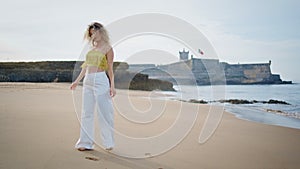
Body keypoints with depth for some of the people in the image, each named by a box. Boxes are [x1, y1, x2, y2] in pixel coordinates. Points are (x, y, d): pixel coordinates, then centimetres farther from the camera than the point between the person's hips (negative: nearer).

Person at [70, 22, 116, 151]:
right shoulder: (92, 47, 17)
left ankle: (108, 142, 10)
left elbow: (110, 69, -3)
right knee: (86, 112, 6)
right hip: (88, 81, 7)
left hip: (101, 80, -6)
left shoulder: (108, 48, 0)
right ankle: (86, 142, 12)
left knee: (104, 112, -2)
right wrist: (77, 81, 20)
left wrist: (112, 85, -10)